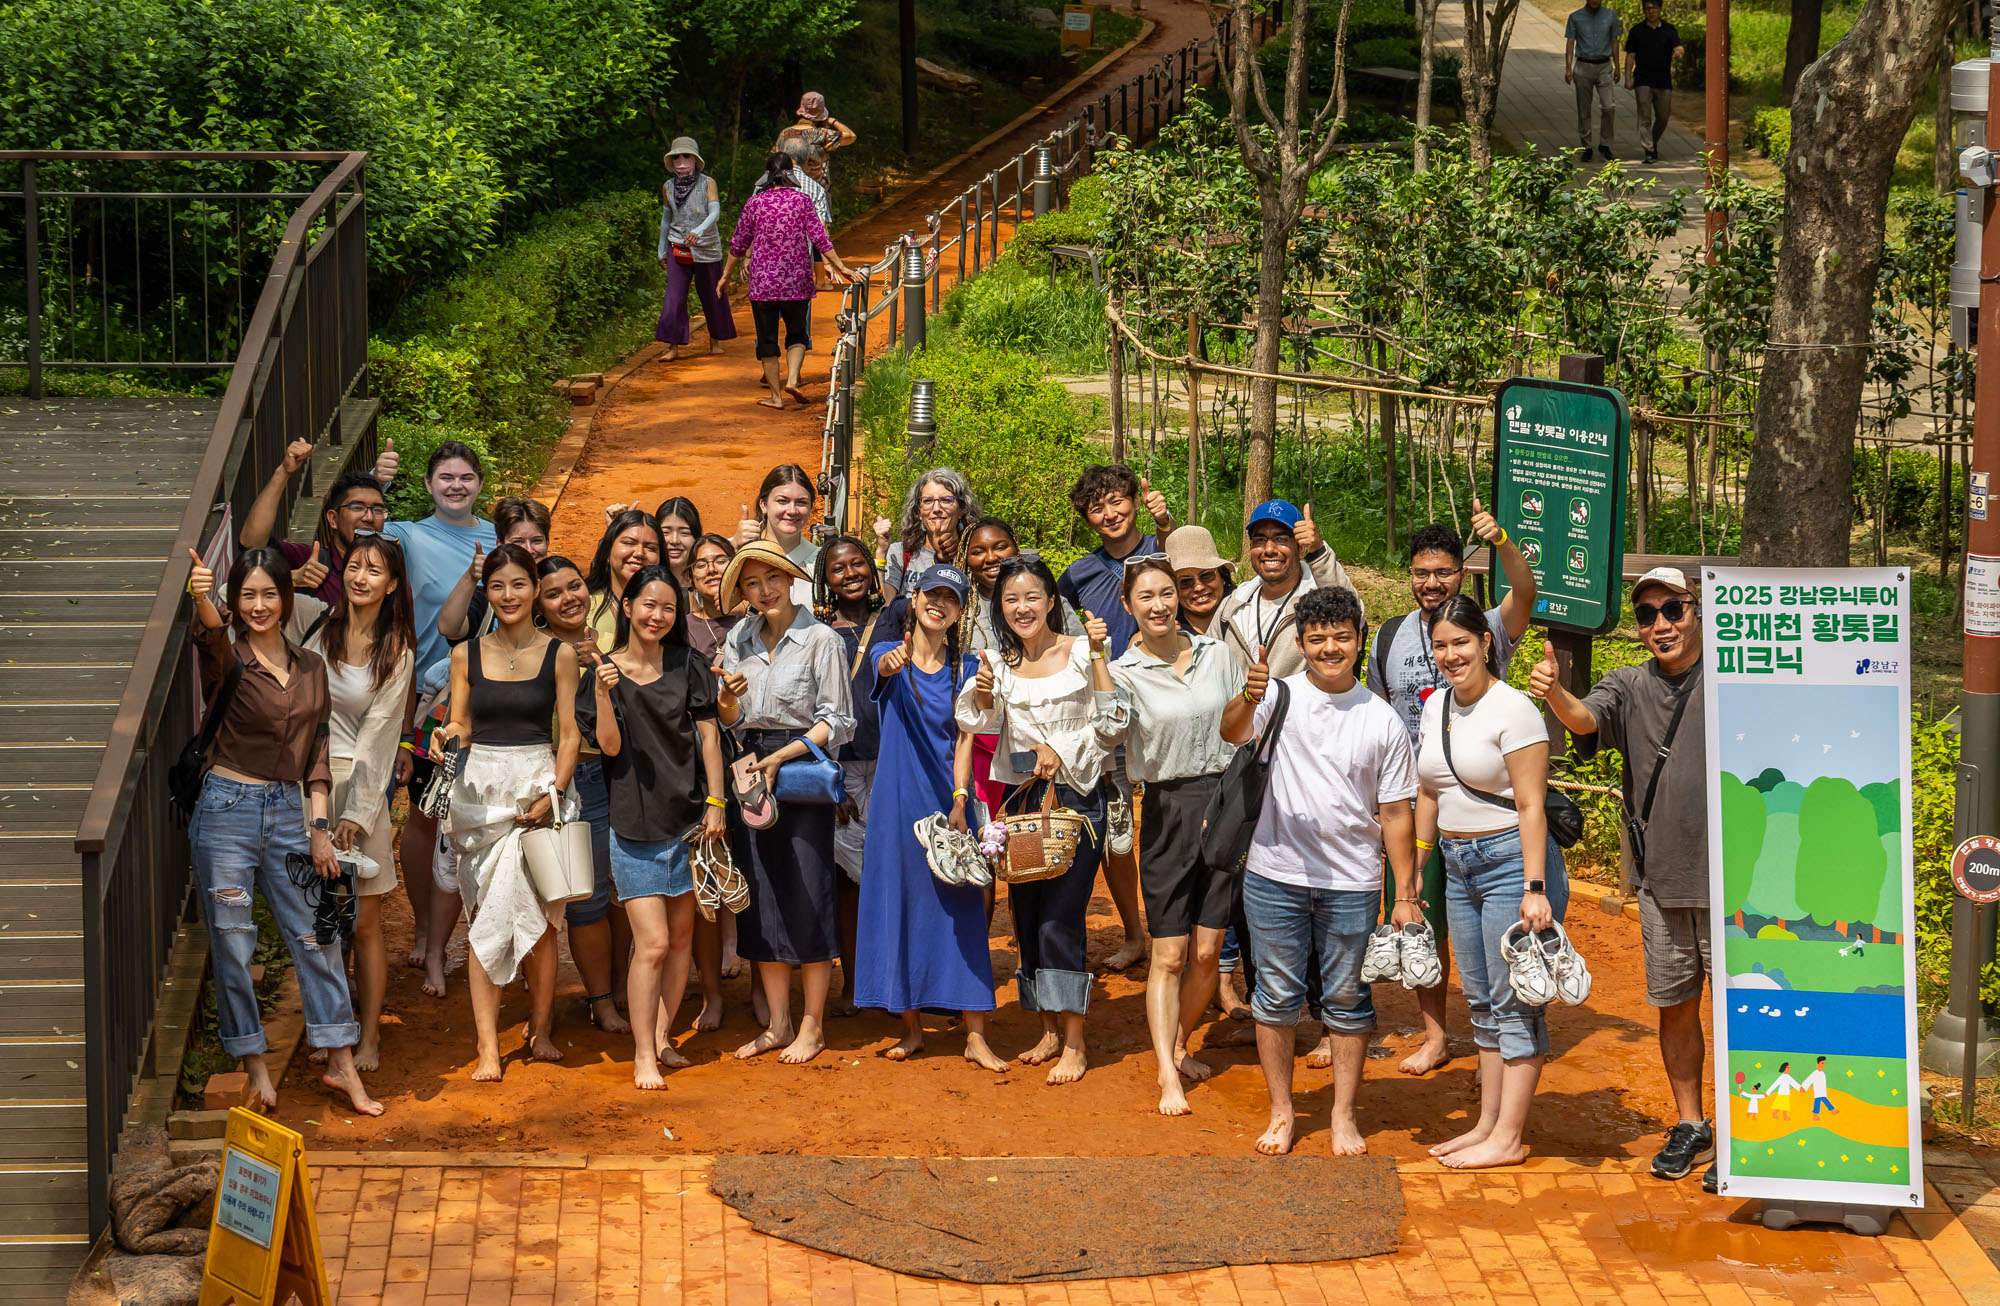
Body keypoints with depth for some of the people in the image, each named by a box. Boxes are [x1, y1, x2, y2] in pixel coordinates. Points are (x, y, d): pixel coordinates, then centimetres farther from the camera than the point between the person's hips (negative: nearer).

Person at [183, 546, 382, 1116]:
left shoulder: (310, 668, 8)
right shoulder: (227, 659, -6)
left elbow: (317, 752, 10)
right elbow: (212, 638, -31)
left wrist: (319, 827, 2)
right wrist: (202, 600, -54)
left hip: (287, 810, 4)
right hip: (227, 808, -4)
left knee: (316, 936, 5)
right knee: (232, 945, 2)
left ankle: (341, 1065, 16)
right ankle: (256, 1068, 15)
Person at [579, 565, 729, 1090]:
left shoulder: (686, 666, 5)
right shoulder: (605, 672, -1)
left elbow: (708, 734, 6)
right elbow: (610, 746, -7)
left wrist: (716, 803, 1)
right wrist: (604, 696, -23)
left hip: (688, 814, 3)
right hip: (635, 822, -3)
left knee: (682, 935, 10)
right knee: (653, 942, -9)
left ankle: (662, 1037, 23)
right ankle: (643, 1057, -1)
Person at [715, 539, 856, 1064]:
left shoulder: (820, 639, -8)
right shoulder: (739, 641, 8)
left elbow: (837, 723, -8)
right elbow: (730, 722, 13)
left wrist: (781, 757, -15)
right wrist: (728, 698, -9)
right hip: (753, 773, 5)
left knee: (807, 899, -2)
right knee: (762, 902, 7)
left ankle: (812, 1027, 8)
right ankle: (778, 1024, 16)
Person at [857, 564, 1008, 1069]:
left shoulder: (965, 668, 7)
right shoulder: (891, 653, 2)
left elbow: (964, 739, 2)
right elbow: (884, 667, -23)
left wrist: (959, 803, -11)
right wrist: (893, 661, -48)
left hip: (948, 798, 1)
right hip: (899, 800, -1)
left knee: (960, 911, -4)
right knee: (901, 905, 2)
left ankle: (975, 1036, -3)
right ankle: (912, 1028, 13)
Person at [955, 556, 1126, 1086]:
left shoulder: (1081, 652, -5)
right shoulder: (999, 661, 8)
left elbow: (1113, 725, -9)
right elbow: (975, 722, -7)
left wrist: (1098, 656, -19)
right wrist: (982, 691, -25)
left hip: (1075, 798, -5)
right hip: (1020, 799, 5)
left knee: (1059, 919, -8)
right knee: (1026, 917, 8)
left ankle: (1074, 1044, -1)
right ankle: (1050, 1030, 21)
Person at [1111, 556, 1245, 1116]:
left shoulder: (1216, 654, 5)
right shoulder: (1125, 671, -4)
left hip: (1225, 802, 3)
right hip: (1166, 811, -3)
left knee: (1207, 950, 6)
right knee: (1169, 954, -4)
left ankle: (1179, 1046, 26)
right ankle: (1167, 1077, 0)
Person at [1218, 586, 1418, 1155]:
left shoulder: (1382, 720, 1)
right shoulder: (1281, 695, -3)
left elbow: (1395, 813, 4)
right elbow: (1232, 734, -24)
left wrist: (1406, 896, 2)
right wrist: (1248, 699, -46)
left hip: (1352, 882, 1)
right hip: (1277, 874, -1)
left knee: (1347, 1001, 9)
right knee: (1277, 996, 8)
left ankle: (1343, 1116, 22)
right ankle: (1281, 1113, 21)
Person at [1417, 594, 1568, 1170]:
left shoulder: (1513, 708, -13)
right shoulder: (1437, 706, 9)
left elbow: (1531, 806, -16)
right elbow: (1428, 793, 19)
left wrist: (1534, 888, -21)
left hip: (1511, 860, -8)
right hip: (1459, 865, 8)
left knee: (1516, 1002, -3)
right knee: (1482, 1002, 12)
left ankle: (1508, 1139, 0)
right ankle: (1487, 1124, 18)